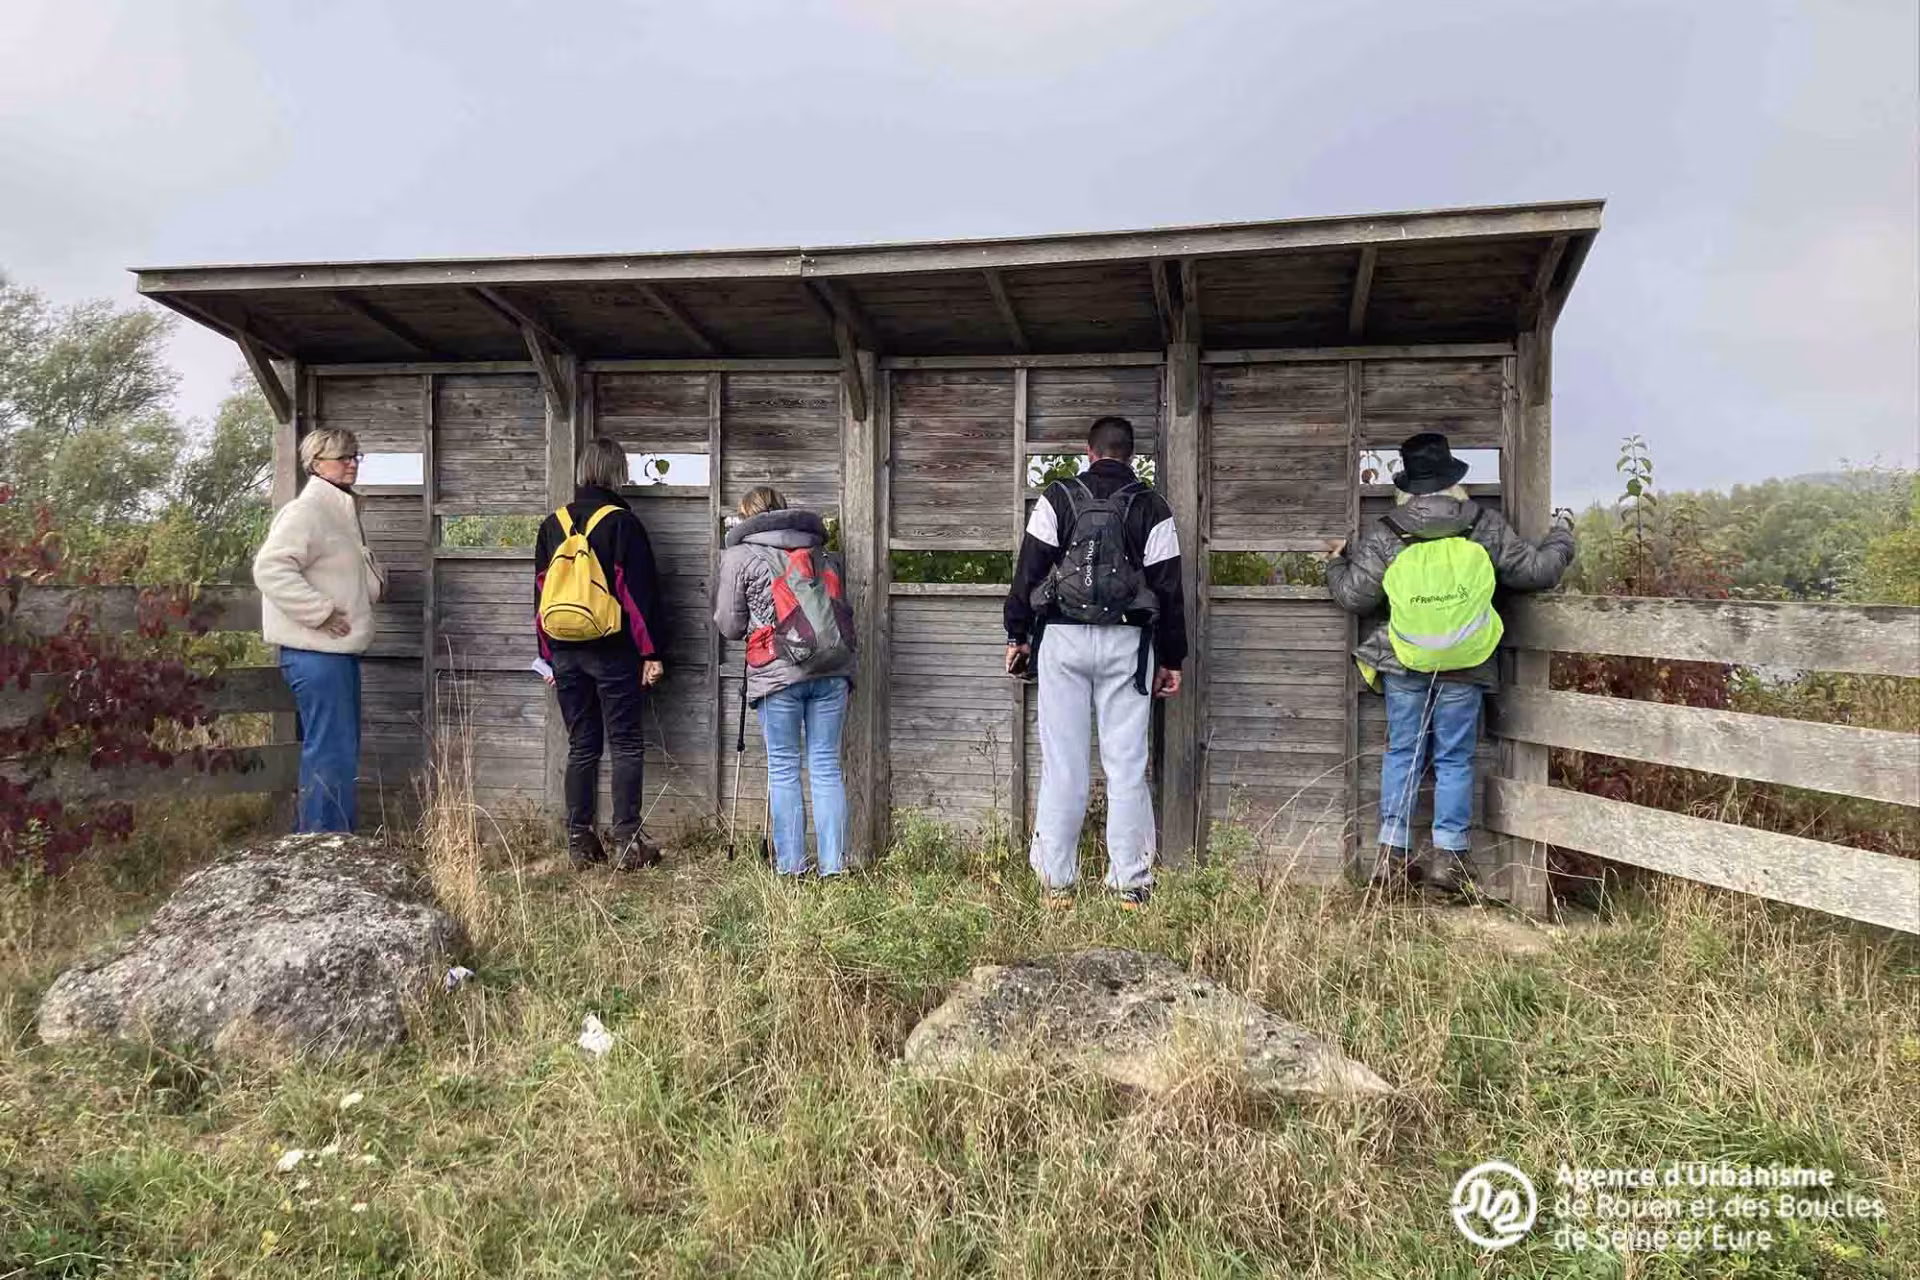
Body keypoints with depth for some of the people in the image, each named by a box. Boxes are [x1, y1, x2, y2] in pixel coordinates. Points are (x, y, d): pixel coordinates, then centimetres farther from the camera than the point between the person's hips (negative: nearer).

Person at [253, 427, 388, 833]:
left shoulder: (343, 511, 18)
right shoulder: (306, 511, -13)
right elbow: (270, 568, -24)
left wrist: (375, 578, 14)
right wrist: (321, 612, -22)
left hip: (339, 650, 10)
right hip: (316, 651, -10)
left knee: (342, 749, 16)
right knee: (332, 752, -9)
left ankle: (313, 839, 27)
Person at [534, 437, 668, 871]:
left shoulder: (553, 525, 10)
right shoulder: (622, 522, -7)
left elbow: (541, 593, 14)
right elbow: (640, 592, -10)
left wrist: (549, 656, 19)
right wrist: (652, 653, -6)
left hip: (565, 651, 5)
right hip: (612, 651, -5)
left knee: (581, 747, 11)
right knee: (626, 745, 1)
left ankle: (580, 842, 13)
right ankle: (627, 842, -1)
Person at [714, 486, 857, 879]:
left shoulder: (739, 556, 5)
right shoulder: (823, 554, 17)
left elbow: (730, 626, 7)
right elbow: (842, 610, 14)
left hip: (779, 673, -3)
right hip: (833, 669, 4)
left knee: (783, 769, 6)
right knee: (826, 766, 7)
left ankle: (790, 864, 9)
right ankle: (833, 863, 7)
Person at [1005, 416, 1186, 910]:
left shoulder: (1058, 498, 4)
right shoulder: (1152, 508, 6)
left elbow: (1029, 569, 2)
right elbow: (1169, 588, 5)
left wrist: (1018, 634, 10)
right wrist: (1171, 659, 10)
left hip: (1063, 638, 0)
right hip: (1126, 644, 0)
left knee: (1062, 763, 3)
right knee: (1127, 765, 4)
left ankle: (1056, 882, 8)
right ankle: (1131, 883, 7)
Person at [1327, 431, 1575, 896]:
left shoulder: (1384, 534, -2)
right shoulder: (1484, 525, 0)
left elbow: (1354, 596, -1)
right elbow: (1536, 570, 6)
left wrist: (1336, 564, 21)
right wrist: (1562, 537, 27)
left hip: (1403, 666, 0)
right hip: (1465, 667, 0)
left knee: (1402, 754, 10)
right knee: (1454, 759, 8)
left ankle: (1393, 856, 10)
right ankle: (1448, 857, 8)